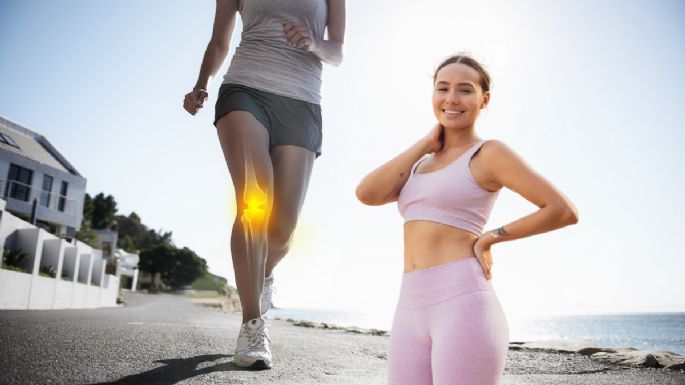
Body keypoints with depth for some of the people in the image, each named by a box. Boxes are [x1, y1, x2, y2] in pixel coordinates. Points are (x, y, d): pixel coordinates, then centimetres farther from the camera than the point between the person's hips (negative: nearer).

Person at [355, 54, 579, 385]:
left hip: (464, 306, -6)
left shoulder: (489, 153, 1)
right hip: (412, 311, 6)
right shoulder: (422, 163, 20)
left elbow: (564, 211, -4)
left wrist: (490, 238, -2)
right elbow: (367, 194, 3)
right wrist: (426, 144, 9)